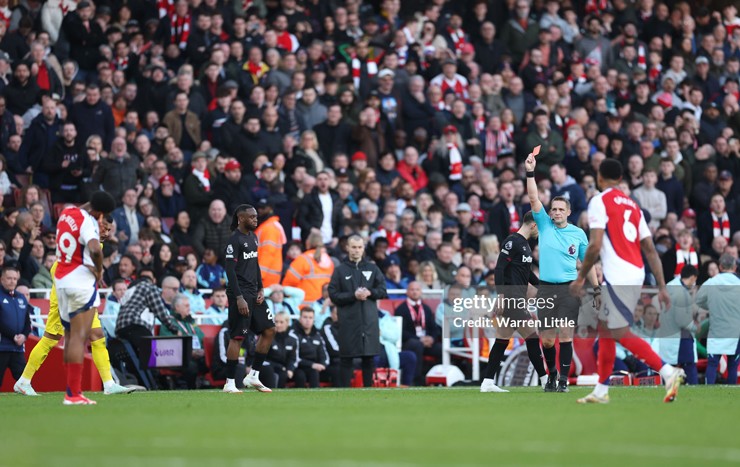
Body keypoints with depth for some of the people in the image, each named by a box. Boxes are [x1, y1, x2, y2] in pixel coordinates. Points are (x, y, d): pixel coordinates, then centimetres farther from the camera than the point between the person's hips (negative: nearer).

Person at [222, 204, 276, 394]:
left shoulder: (253, 237, 14)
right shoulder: (235, 240, -13)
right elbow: (230, 271, -17)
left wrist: (260, 289, 11)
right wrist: (239, 298, -21)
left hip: (253, 293, 9)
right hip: (240, 294, -9)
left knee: (269, 330, 6)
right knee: (237, 337, -7)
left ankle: (253, 376, 12)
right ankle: (230, 383, -2)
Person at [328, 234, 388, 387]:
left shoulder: (372, 268, 9)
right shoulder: (340, 270, 2)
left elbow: (383, 291, 8)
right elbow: (333, 295, -4)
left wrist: (370, 293, -11)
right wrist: (353, 295, -15)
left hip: (369, 320, 2)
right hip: (348, 320, -2)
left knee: (369, 358, 5)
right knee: (346, 358, -1)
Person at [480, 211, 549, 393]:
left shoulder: (525, 244, 18)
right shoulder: (513, 242, -11)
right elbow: (499, 268, -17)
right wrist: (501, 294, -22)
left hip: (518, 299, 10)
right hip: (512, 298, -10)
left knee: (502, 342, 7)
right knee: (532, 336, -6)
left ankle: (487, 383, 7)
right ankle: (544, 379, -1)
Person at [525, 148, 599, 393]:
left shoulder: (578, 234, 6)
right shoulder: (544, 225, 6)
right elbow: (534, 199, -5)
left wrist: (597, 290, 9)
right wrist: (530, 172, -16)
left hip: (569, 289, -1)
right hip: (546, 289, 1)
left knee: (565, 336, -8)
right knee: (546, 339, 2)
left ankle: (564, 379, -1)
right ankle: (551, 373, 25)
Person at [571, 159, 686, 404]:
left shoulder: (599, 201, -5)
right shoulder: (632, 205, 17)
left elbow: (595, 246, -14)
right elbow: (650, 250, 14)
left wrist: (580, 278, -3)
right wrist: (662, 287, 13)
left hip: (617, 277, -8)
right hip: (636, 275, 8)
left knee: (621, 333, -8)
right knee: (605, 328, 17)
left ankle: (668, 372, -20)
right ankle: (601, 391, 20)